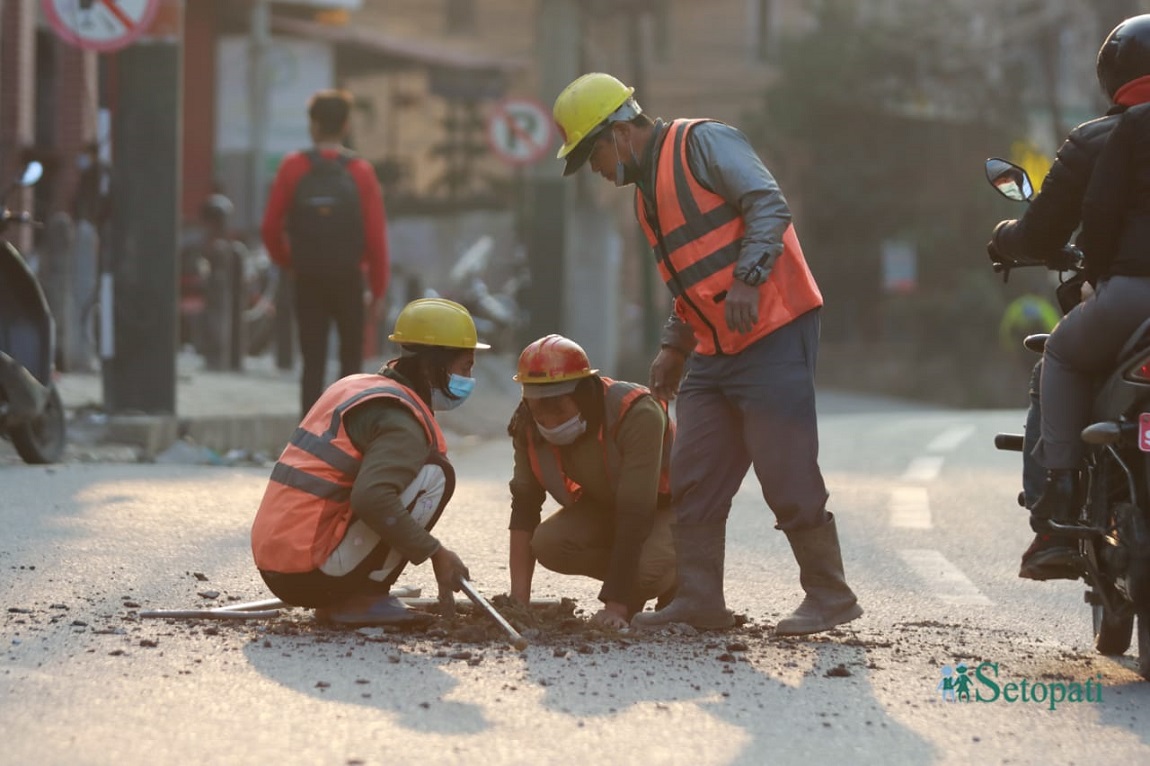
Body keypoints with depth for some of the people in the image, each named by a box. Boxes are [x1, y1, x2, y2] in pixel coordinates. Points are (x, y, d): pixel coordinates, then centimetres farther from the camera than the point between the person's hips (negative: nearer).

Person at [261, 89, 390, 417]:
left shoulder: (293, 167, -4)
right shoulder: (360, 171, -5)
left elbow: (271, 228, -4)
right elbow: (376, 236, -7)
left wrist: (287, 262, 15)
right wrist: (378, 288, 1)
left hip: (308, 281, 1)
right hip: (348, 280, -1)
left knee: (312, 362, 5)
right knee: (351, 357, 13)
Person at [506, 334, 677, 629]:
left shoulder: (636, 414, -36)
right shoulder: (529, 425, -18)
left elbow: (635, 514, -37)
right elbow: (524, 505, -15)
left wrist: (616, 606, -40)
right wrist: (519, 598, -24)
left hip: (668, 506, -5)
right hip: (603, 507, 6)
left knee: (646, 569, -36)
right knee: (547, 543, -24)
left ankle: (676, 585, 1)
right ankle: (631, 589, 1)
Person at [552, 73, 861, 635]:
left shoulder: (703, 143, -7)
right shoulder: (647, 192, 20)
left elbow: (769, 204, -19)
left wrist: (748, 277, -29)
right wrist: (674, 347, 18)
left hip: (772, 333, -9)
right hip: (715, 351, 9)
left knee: (786, 472, -8)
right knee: (693, 477, 6)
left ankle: (830, 597, 1)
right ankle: (699, 600, 12)